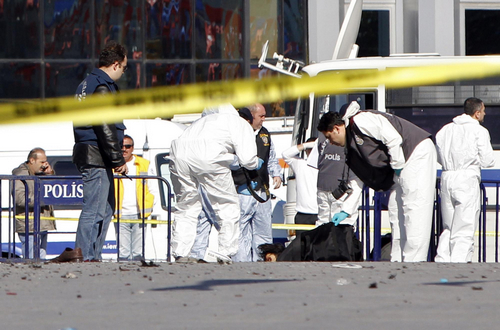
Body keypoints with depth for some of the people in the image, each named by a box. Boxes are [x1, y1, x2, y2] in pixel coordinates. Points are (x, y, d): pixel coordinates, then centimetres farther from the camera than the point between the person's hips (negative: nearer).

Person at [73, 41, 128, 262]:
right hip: (96, 159, -11)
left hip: (88, 155, 11)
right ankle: (84, 257, -10)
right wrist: (118, 160, -17)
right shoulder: (102, 87, -15)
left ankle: (93, 255, 18)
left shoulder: (87, 84, 19)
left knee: (106, 209, 16)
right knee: (95, 209, -10)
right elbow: (105, 128, -20)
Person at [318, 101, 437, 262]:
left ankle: (414, 262, -18)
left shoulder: (360, 121, -13)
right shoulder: (352, 145, 17)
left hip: (418, 153, -10)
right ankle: (397, 261, 7)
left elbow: (394, 138, -20)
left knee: (414, 210, -13)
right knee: (396, 213, 7)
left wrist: (397, 166, -11)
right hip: (401, 163, 10)